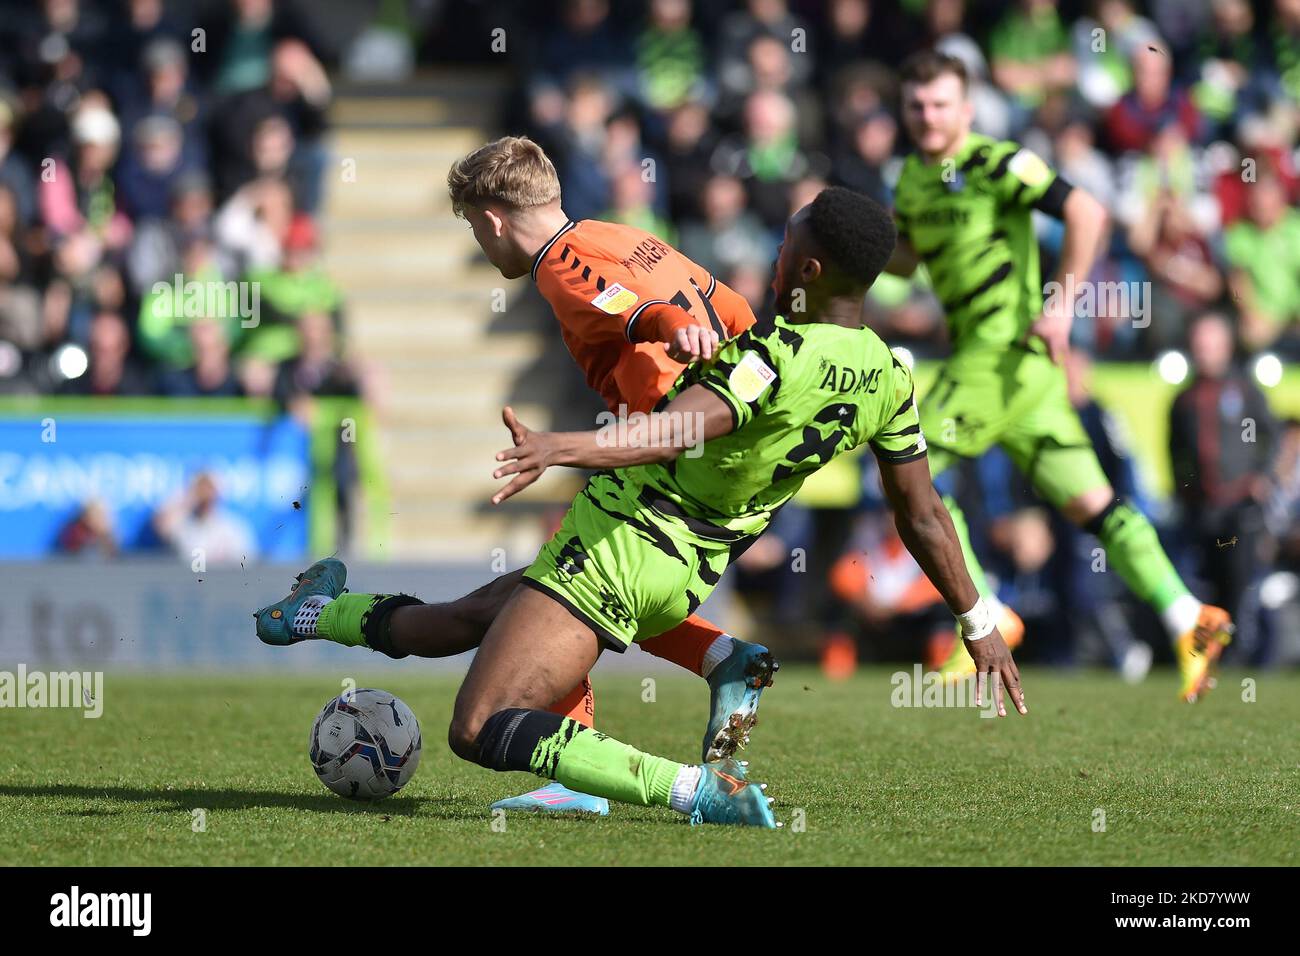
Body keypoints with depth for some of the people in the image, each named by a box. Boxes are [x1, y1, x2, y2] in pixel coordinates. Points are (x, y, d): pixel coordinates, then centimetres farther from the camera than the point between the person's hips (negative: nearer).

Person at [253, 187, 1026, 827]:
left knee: (481, 732, -16)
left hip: (619, 542, -10)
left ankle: (693, 788, -20)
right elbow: (924, 519, 7)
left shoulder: (778, 354, -23)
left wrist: (558, 448, -50)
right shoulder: (889, 380, 1)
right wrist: (979, 626, 18)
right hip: (684, 584, 10)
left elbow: (675, 433, -37)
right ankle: (323, 614, 49)